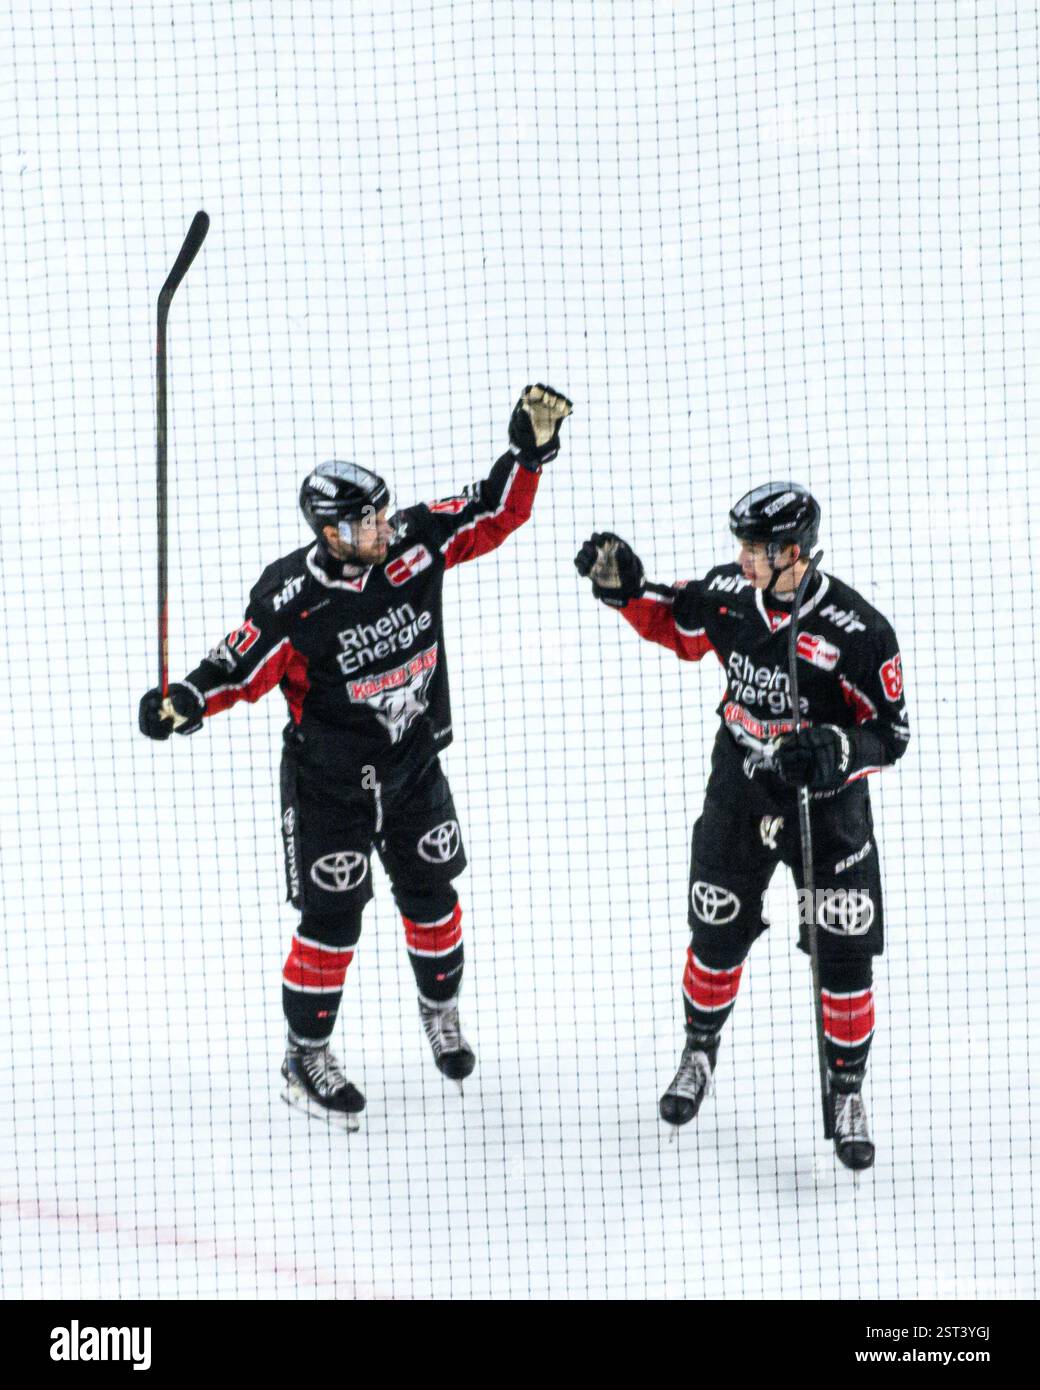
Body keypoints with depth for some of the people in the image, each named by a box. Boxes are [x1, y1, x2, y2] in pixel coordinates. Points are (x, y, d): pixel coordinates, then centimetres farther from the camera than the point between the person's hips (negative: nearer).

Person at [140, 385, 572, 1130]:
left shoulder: (414, 540, -13)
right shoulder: (292, 597, -24)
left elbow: (494, 512, -5)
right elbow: (243, 665, -17)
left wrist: (530, 450, -16)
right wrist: (187, 700, -33)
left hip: (415, 761, 5)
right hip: (330, 776, -5)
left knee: (429, 893, 19)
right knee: (332, 915, 0)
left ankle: (441, 1008, 45)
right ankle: (306, 1056, 17)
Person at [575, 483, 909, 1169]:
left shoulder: (857, 628, -23)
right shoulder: (729, 592, -10)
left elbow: (891, 731, -16)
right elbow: (675, 626, 12)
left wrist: (833, 750, -32)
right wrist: (625, 587, -3)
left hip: (827, 801, -3)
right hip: (739, 790, 4)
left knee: (843, 954, -1)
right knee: (717, 933, 14)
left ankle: (848, 1092, 18)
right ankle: (701, 1049, 41)